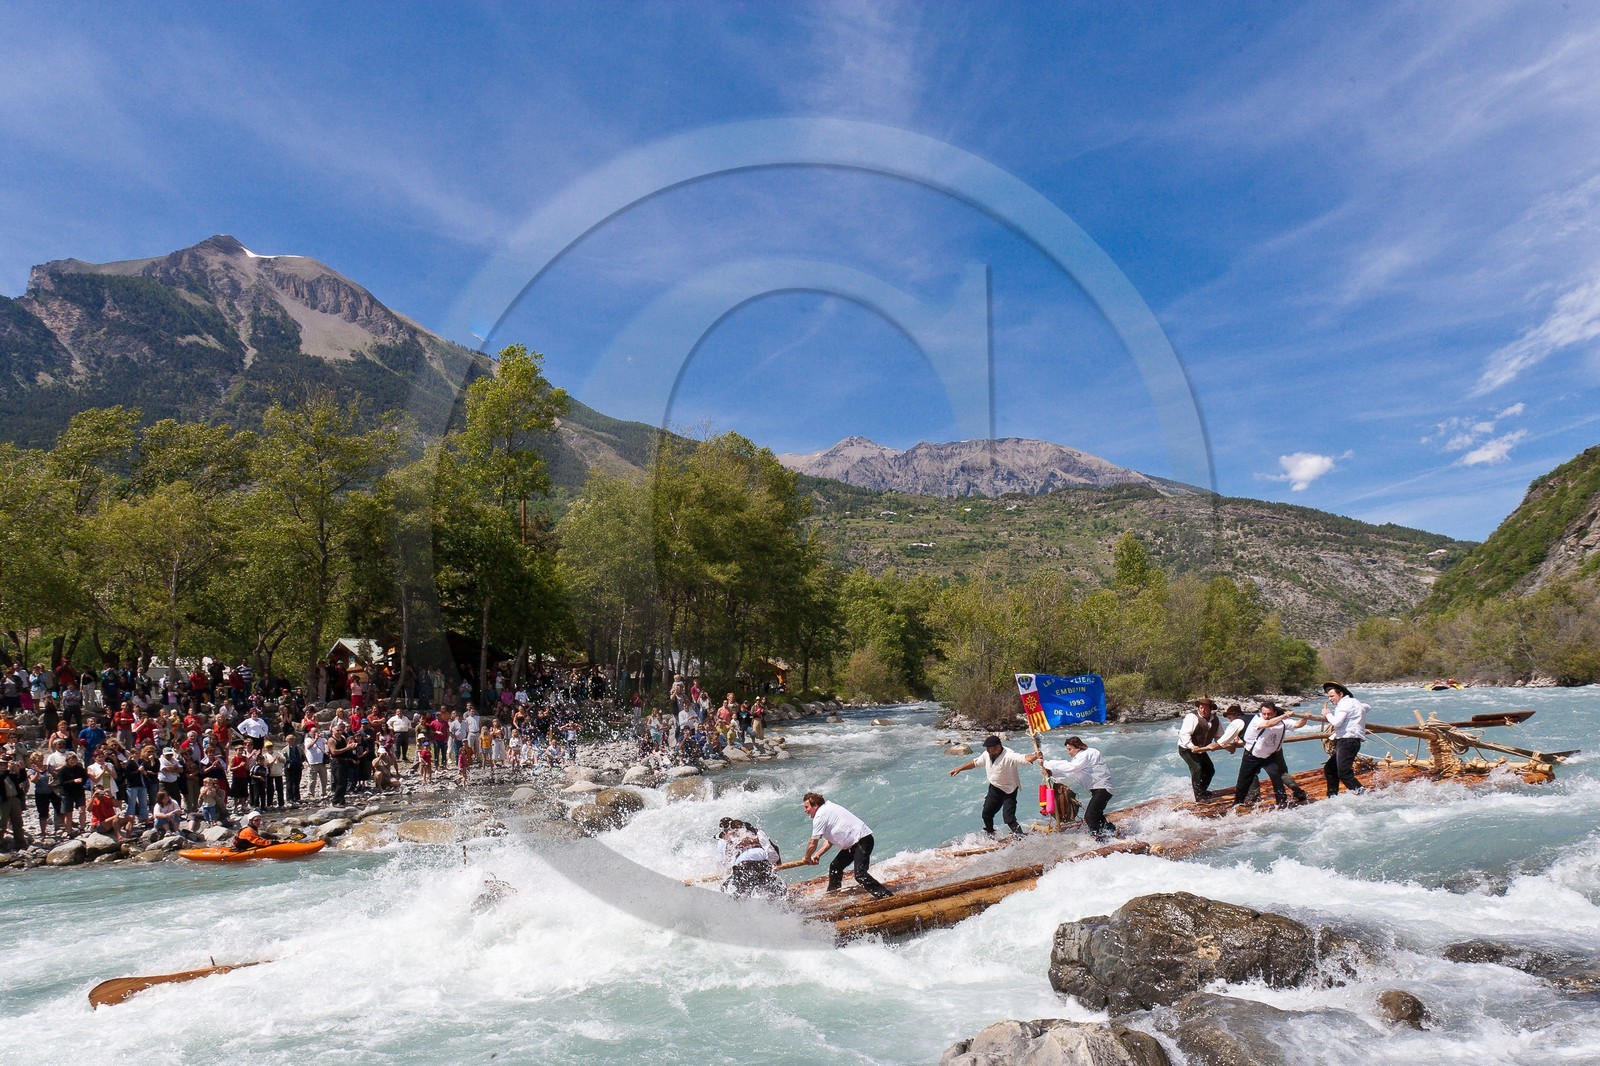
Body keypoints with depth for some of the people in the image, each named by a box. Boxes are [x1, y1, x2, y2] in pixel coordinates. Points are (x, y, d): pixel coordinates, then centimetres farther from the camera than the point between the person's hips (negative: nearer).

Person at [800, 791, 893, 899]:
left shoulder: (820, 816, -14)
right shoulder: (827, 809, 16)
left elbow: (813, 844, -11)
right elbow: (830, 840, 18)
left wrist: (807, 858, 7)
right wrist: (817, 855, 11)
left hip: (862, 840, -11)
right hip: (853, 843, 11)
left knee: (860, 875, -22)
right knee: (835, 867, 19)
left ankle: (887, 897, -24)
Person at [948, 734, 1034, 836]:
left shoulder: (1009, 756, -28)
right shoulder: (987, 755, -5)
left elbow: (1024, 759, -43)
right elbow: (975, 762, 11)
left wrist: (1035, 756, -63)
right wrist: (959, 769, 15)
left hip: (1009, 791, -7)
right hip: (994, 788, 8)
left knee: (1008, 817, -18)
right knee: (987, 813, 15)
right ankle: (990, 834, 39)